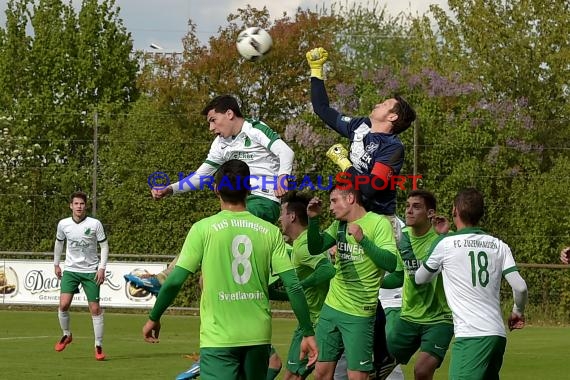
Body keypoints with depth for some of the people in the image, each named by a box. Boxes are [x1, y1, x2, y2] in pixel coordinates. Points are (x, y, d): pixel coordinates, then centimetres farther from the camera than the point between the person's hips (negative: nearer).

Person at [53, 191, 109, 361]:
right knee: (63, 304, -14)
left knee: (95, 308, -3)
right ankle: (66, 335, 12)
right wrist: (56, 264, 19)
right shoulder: (63, 224, -2)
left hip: (91, 271, -2)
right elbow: (59, 243, 17)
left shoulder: (95, 224, -9)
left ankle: (99, 347, 5)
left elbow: (104, 245, -3)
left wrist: (102, 268, -11)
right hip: (70, 270, 2)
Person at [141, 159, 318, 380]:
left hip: (218, 338, -3)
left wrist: (154, 318, 9)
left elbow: (175, 281, -5)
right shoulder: (270, 232, 3)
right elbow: (293, 286, -2)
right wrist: (308, 333, 4)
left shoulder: (203, 229, -5)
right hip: (258, 336, 3)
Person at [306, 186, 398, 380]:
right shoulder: (339, 225, 10)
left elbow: (390, 263, -19)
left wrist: (363, 240, -29)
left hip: (359, 314, -7)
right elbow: (315, 248, 4)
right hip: (331, 307, 7)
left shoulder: (379, 223, -10)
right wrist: (313, 219, -9)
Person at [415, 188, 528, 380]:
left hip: (471, 336, -6)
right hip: (497, 334, 6)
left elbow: (420, 278, 16)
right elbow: (520, 287, 2)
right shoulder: (499, 245, 10)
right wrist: (518, 312, 24)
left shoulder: (446, 243, 0)